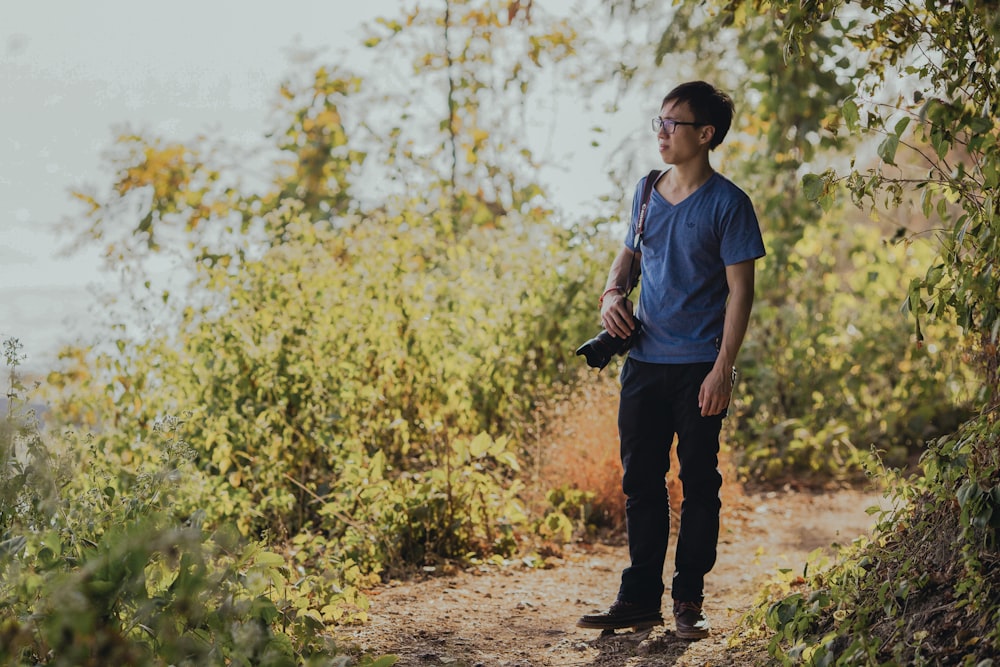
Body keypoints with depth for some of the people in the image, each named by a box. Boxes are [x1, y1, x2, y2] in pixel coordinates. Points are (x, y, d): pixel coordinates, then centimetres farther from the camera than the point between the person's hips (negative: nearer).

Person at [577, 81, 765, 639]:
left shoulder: (727, 203, -7)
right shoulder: (648, 192, 10)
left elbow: (741, 290, -9)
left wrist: (723, 368, -16)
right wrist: (614, 292, 1)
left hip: (699, 368, -5)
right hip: (645, 362, 5)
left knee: (698, 484, 4)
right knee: (641, 481, 8)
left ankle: (689, 599, 14)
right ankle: (641, 598, 16)